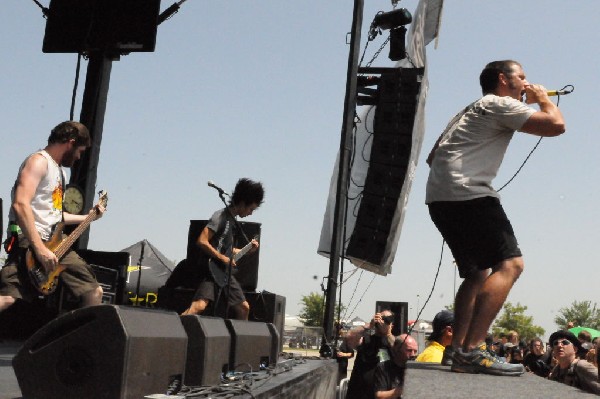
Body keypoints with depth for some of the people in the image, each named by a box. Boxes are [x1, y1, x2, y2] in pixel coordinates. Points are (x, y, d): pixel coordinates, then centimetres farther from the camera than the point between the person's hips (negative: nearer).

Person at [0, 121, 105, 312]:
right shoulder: (39, 161, -6)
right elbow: (20, 205, -21)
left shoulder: (58, 169, 24)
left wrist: (88, 217, 32)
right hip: (29, 241, -10)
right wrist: (40, 249, -26)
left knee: (95, 291, 8)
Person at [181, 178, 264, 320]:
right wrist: (223, 258, -17)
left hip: (225, 273, 10)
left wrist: (247, 250, 19)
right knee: (199, 306, -26)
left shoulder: (231, 220, 18)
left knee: (243, 308, 14)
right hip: (212, 271, -10)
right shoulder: (220, 217, -10)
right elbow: (202, 241, -20)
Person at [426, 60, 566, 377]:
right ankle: (472, 350, -26)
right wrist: (543, 98, 11)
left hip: (439, 197, 10)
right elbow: (556, 125, -8)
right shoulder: (501, 104, 1)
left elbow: (432, 156, 32)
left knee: (477, 273, 16)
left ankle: (457, 350, 9)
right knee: (510, 264, -15)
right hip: (467, 193, -10)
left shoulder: (473, 111, 30)